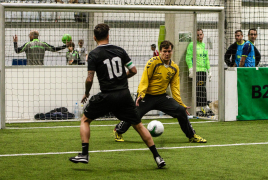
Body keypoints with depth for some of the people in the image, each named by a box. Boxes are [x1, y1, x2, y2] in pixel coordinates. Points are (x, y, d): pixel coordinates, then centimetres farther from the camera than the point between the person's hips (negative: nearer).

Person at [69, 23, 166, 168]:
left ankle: (84, 154, 5)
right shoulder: (119, 51, 6)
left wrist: (86, 93, 8)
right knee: (138, 125, 13)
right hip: (124, 94, 3)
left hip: (107, 95, -3)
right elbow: (133, 71, 7)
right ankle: (157, 157, 10)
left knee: (85, 120, 16)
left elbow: (90, 79, -10)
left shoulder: (94, 54, -5)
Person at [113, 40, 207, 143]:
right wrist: (141, 95, -26)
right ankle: (118, 131, 18)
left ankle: (192, 136, 6)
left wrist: (181, 104, 1)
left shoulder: (174, 68, 3)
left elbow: (175, 88, 7)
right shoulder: (153, 62, -12)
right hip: (146, 96, -4)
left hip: (161, 96, 4)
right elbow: (144, 80, -13)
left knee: (181, 110, -11)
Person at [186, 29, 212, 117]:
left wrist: (209, 70, 19)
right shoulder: (192, 45, -3)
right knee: (199, 89, -10)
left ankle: (205, 108, 7)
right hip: (196, 70, -6)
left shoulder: (204, 45, 19)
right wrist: (191, 69, -16)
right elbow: (188, 58, -8)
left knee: (203, 89, 6)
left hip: (203, 70, 6)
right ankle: (198, 109, -8)